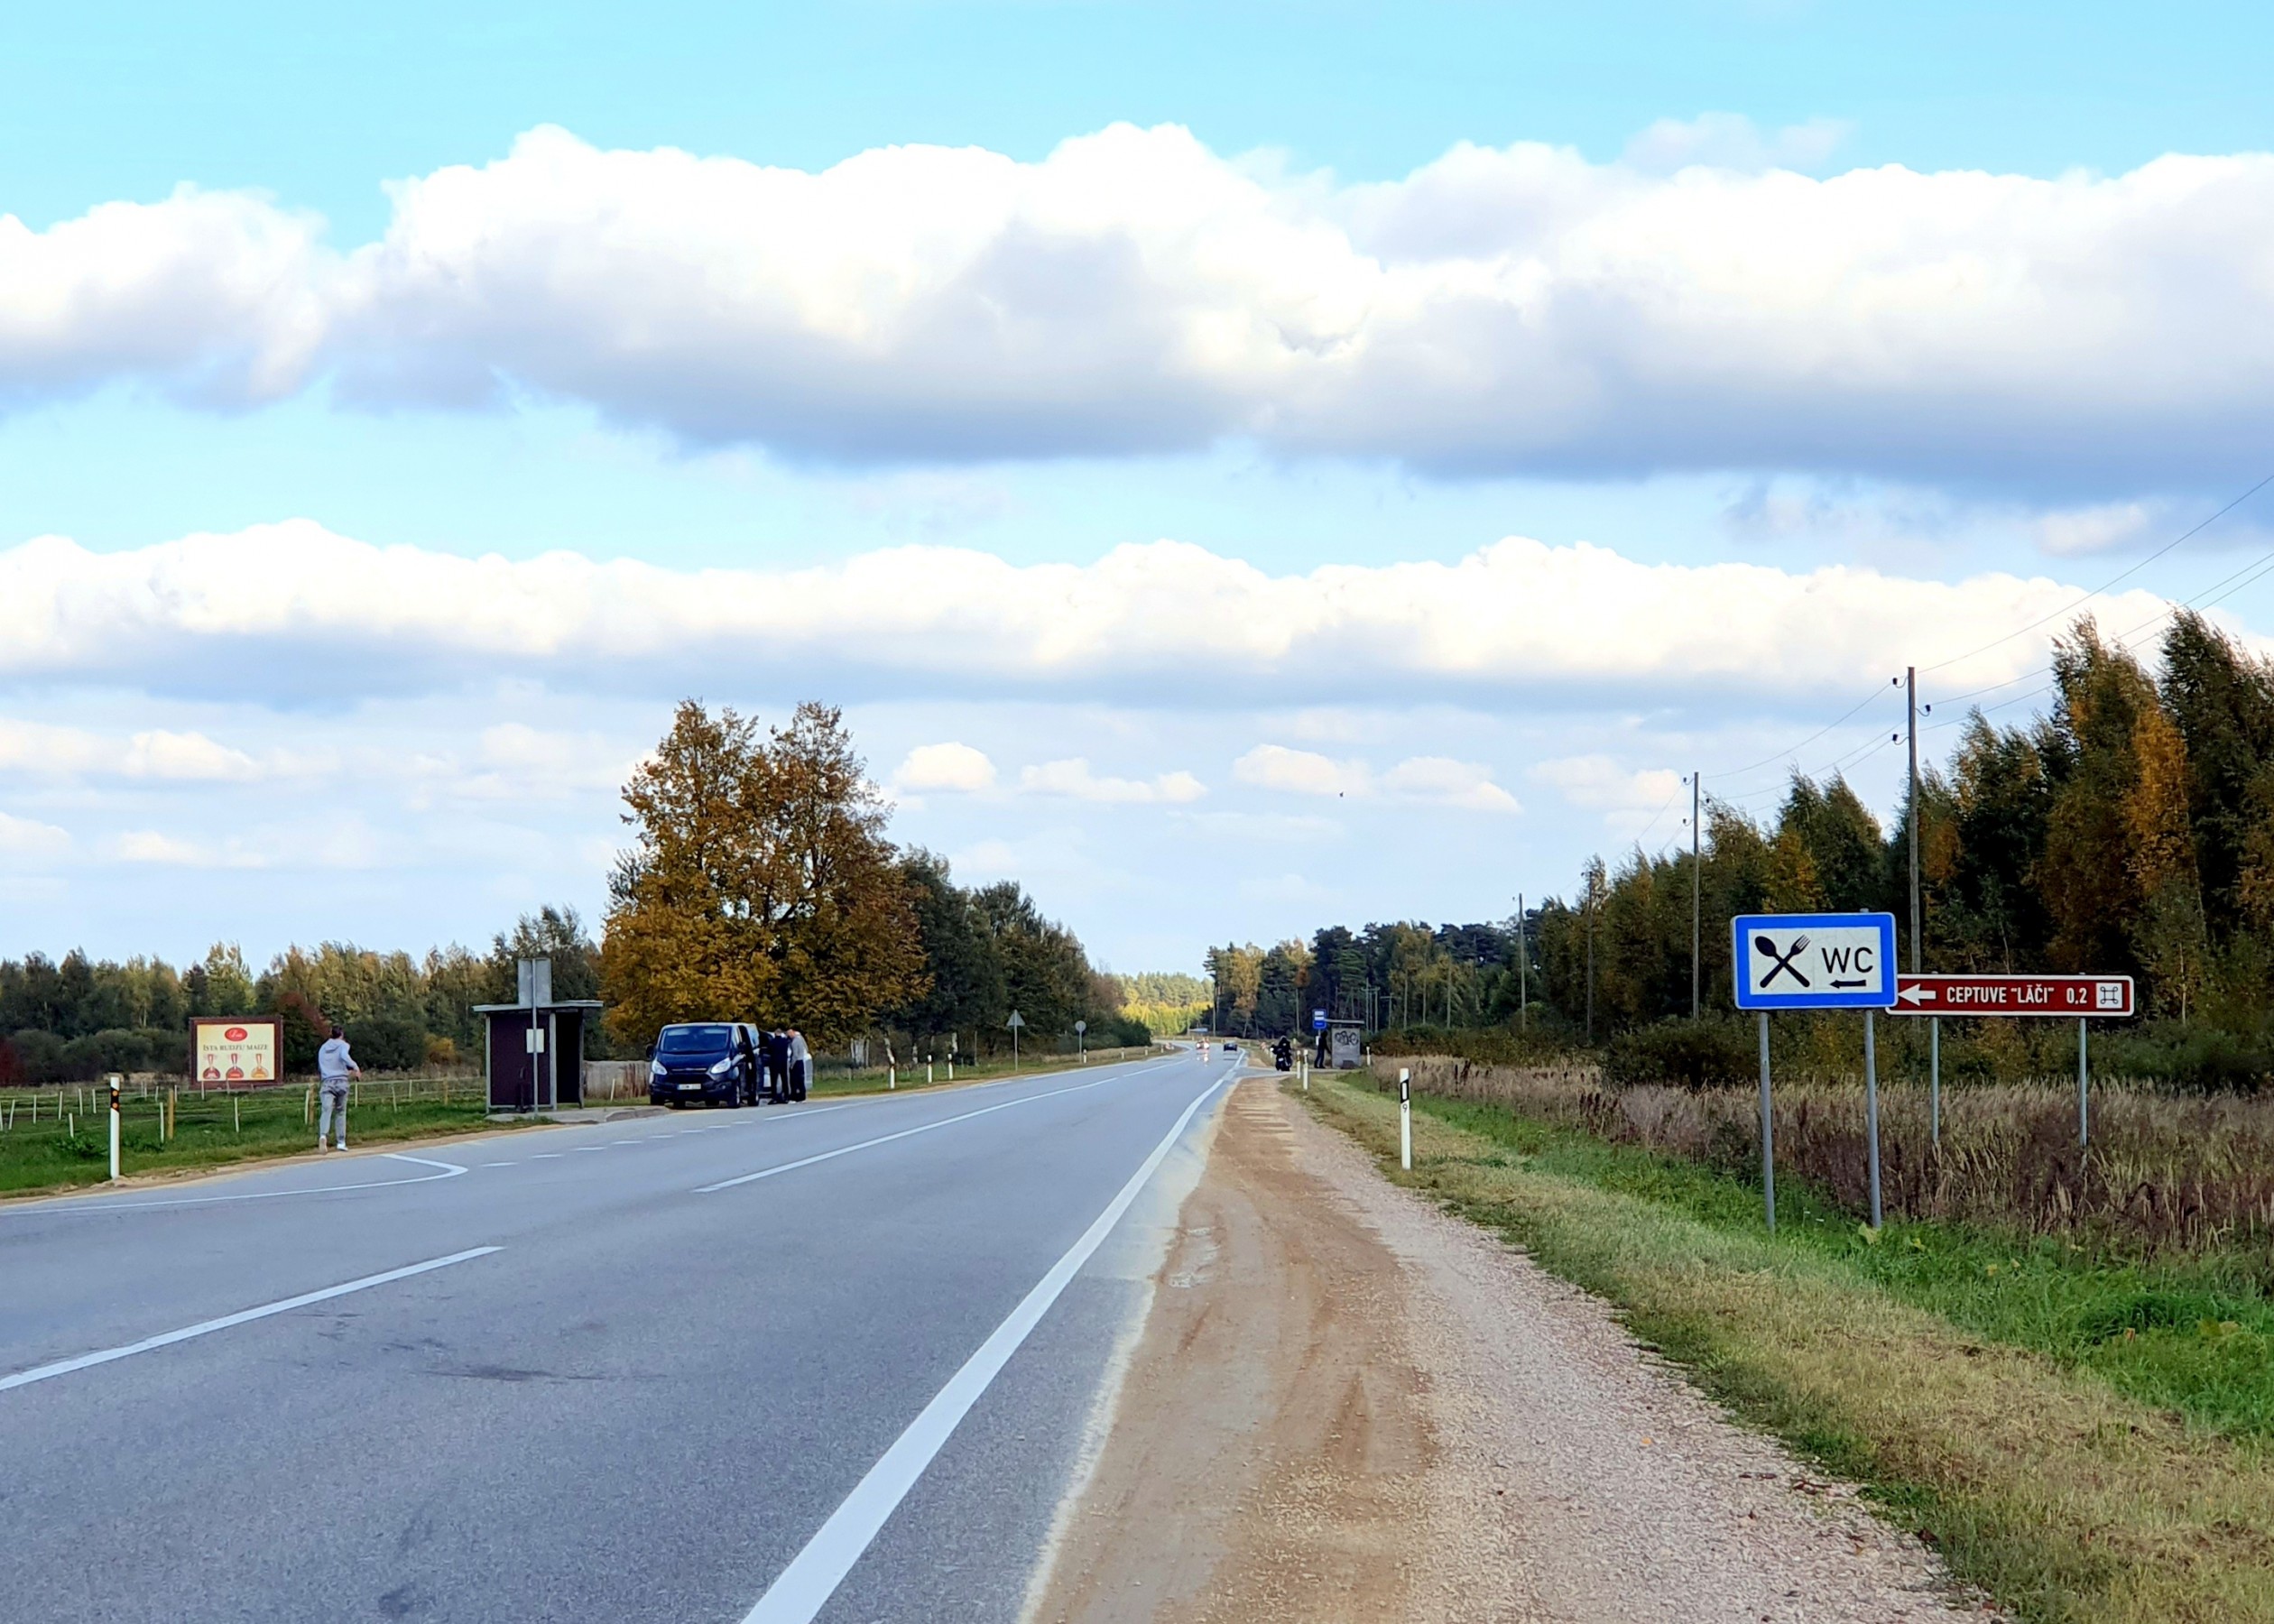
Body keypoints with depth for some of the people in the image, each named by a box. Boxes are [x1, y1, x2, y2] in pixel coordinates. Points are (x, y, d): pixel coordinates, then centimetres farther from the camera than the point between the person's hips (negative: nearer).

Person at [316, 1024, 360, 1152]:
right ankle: (341, 1142, 11)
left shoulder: (323, 1048, 19)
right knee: (341, 1112, 11)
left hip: (327, 1082, 2)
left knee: (326, 1111, -13)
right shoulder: (343, 1045, 5)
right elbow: (344, 1056, -18)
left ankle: (323, 1135, -39)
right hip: (341, 1082, -2)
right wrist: (355, 1067, -19)